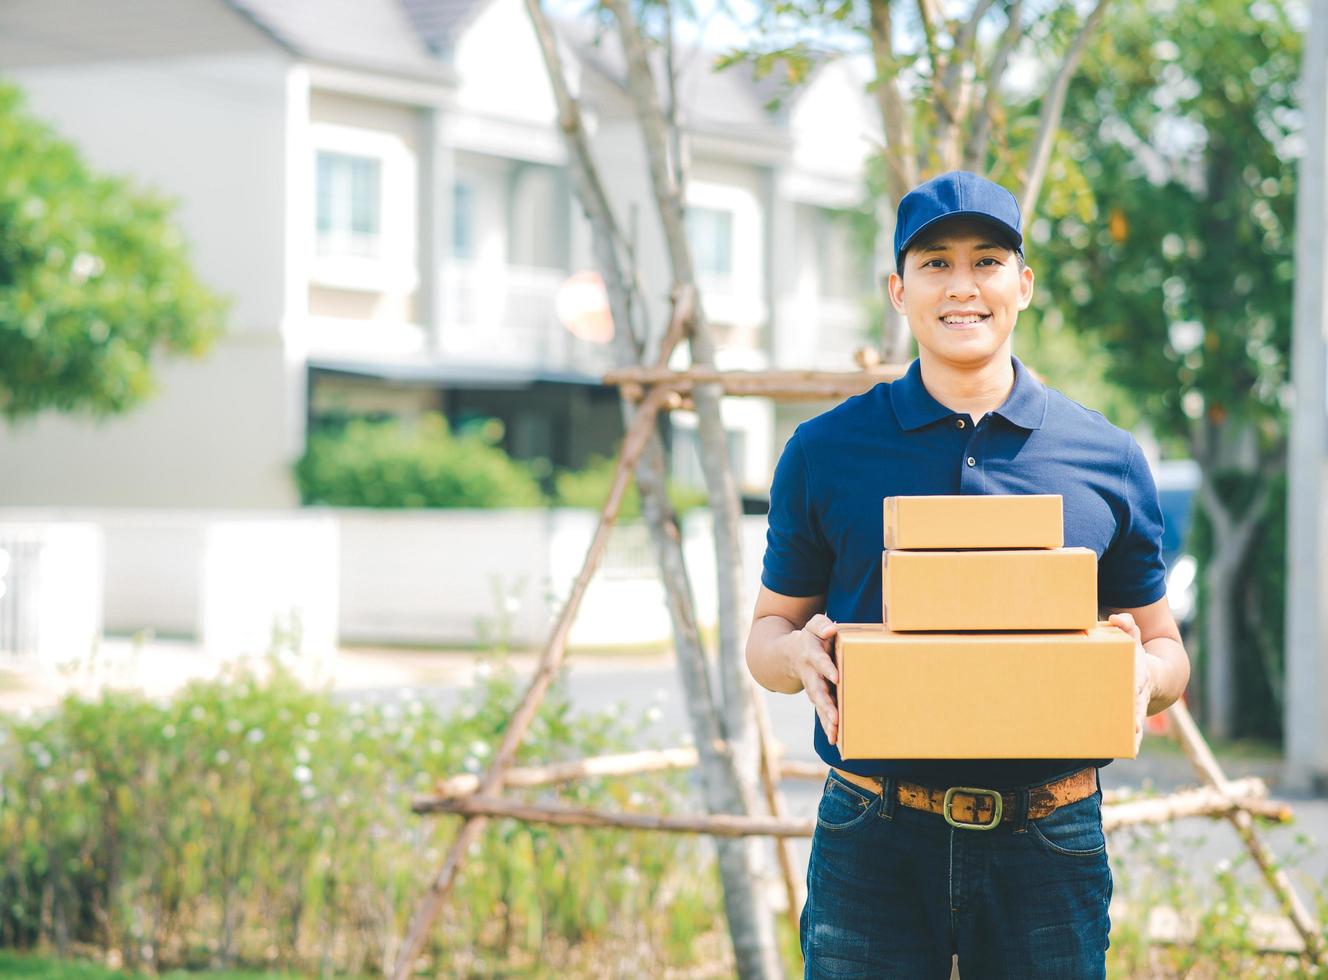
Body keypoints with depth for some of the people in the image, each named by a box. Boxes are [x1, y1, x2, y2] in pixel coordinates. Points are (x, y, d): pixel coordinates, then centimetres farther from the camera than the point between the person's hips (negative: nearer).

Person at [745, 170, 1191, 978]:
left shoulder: (1108, 459, 7)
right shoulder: (824, 453, 5)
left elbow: (1166, 648, 13)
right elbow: (768, 631, 11)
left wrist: (1143, 673, -11)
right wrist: (801, 654, -13)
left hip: (1050, 848, 1)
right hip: (873, 843, -1)